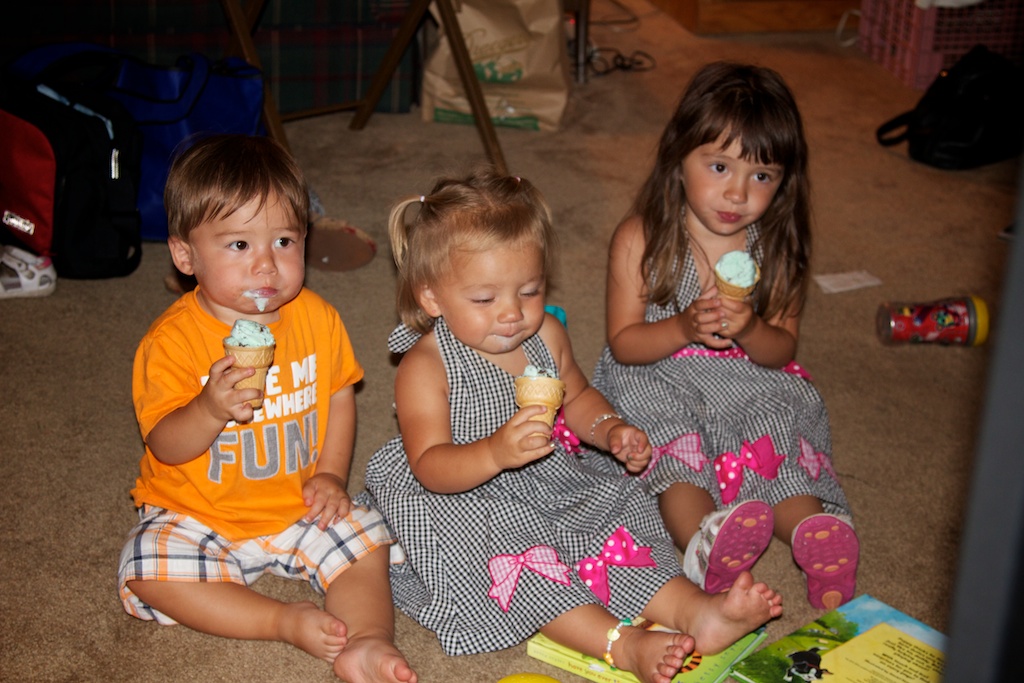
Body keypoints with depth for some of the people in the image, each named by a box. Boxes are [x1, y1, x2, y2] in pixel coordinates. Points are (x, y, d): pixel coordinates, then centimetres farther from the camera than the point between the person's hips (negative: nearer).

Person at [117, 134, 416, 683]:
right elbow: (165, 446, -19)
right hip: (197, 514, -2)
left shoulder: (315, 317, -5)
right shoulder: (172, 340, -18)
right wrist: (211, 409, -40)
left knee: (365, 545, -14)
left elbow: (339, 394, 8)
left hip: (299, 507, 3)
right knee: (150, 574, -25)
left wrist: (330, 474, -4)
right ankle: (285, 622, -20)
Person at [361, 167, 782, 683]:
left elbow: (576, 397, 18)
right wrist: (496, 453, -45)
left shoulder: (545, 336, 0)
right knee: (518, 561, -30)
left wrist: (610, 430, -4)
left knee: (615, 522, -11)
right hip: (457, 501, -7)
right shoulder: (425, 368, -19)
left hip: (548, 485, 7)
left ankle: (698, 610, -17)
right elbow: (430, 468, -26)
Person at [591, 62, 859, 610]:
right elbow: (623, 343, -7)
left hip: (750, 379, 3)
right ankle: (705, 541, -53)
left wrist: (750, 329, -23)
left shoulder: (779, 247, -2)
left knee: (778, 442, -25)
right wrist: (683, 328, -27)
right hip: (656, 380, -3)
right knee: (674, 445, -31)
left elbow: (782, 350, 1)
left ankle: (814, 531, -43)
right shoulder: (641, 239, -9)